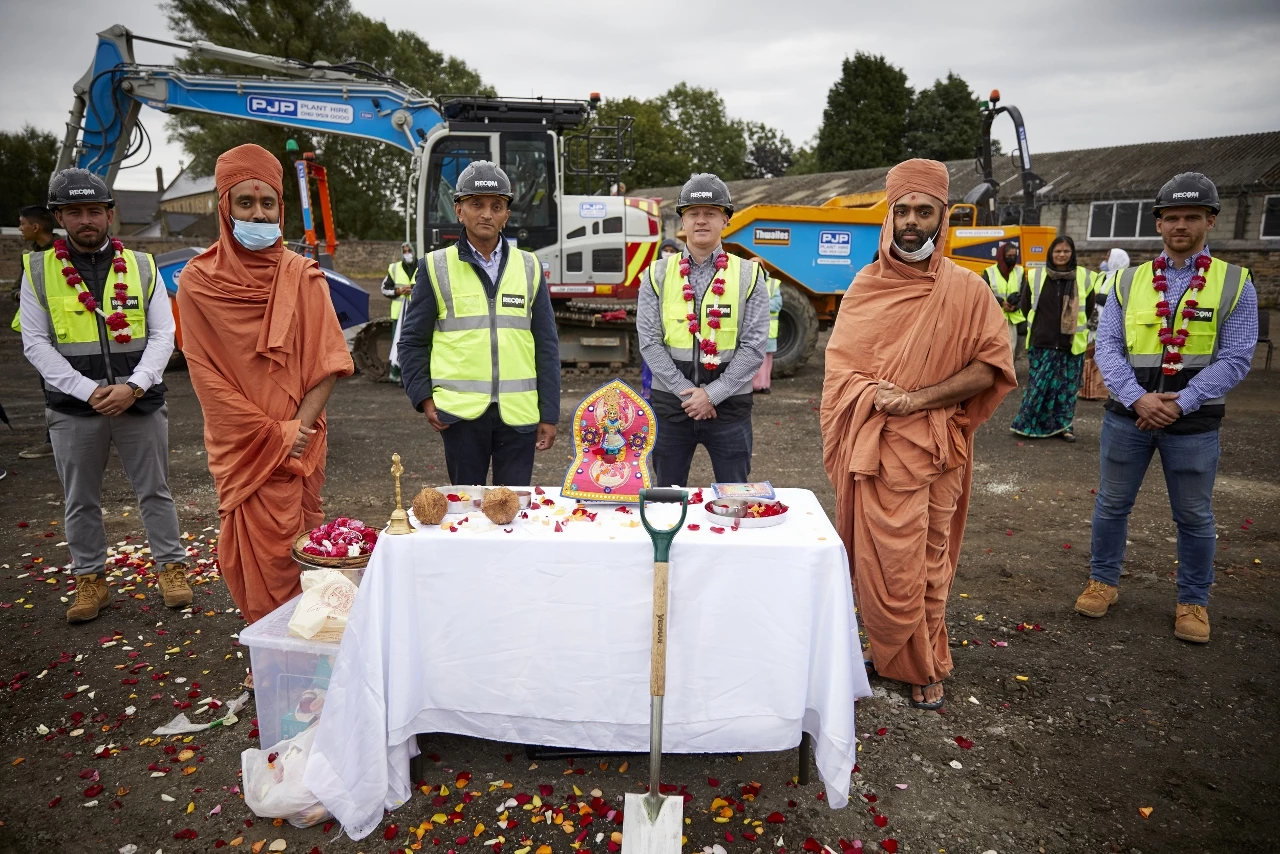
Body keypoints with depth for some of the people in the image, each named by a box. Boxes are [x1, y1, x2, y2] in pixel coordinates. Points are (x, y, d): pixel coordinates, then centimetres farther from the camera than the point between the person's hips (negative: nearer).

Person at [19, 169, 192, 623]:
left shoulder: (141, 266, 4)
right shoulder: (38, 270, 2)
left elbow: (163, 334, 0)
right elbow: (36, 344, -1)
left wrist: (133, 387, -14)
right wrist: (88, 391, -13)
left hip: (140, 402, 0)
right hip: (73, 408, 0)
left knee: (155, 491, 9)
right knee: (81, 501, 11)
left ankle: (171, 567, 21)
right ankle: (90, 578, 26)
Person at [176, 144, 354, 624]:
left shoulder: (303, 276, 3)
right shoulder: (199, 282, -1)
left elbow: (328, 363, -1)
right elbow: (207, 376, -4)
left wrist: (298, 430, -12)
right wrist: (273, 436, -10)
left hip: (300, 449, 1)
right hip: (240, 451, -1)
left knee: (298, 559, 8)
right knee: (256, 562, 1)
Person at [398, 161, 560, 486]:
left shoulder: (529, 267, 8)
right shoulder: (436, 267, 4)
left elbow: (546, 346, 7)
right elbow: (413, 341, 8)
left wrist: (549, 414, 3)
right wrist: (423, 398, -5)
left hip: (518, 413, 1)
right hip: (461, 412, -1)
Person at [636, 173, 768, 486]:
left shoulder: (749, 275, 1)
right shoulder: (657, 274, 3)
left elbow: (754, 346, -5)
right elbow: (649, 343, -4)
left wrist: (712, 394, -12)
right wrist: (687, 392, -11)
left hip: (729, 404, -1)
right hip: (670, 403, 1)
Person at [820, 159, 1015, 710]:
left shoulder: (966, 290, 0)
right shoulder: (865, 288, 7)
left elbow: (991, 367, -4)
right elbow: (839, 364, 7)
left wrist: (919, 398, -15)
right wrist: (875, 395, -14)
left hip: (936, 450, -1)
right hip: (875, 451, 2)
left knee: (929, 562, 6)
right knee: (882, 561, 5)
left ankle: (924, 666, 22)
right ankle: (890, 652, 25)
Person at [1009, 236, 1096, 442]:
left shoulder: (1085, 277, 0)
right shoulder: (1035, 276, -1)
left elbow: (1088, 309, 12)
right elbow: (1025, 306, 10)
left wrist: (1076, 327, 14)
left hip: (1071, 343, 1)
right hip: (1042, 342, -1)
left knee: (1067, 387, 7)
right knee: (1038, 385, 2)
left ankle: (1063, 425, 17)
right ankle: (1031, 424, 12)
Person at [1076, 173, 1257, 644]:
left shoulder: (1235, 284, -1)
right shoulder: (1130, 280, 4)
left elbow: (1235, 358, -6)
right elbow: (1107, 345, -2)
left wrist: (1180, 403, -16)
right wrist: (1137, 397, -16)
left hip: (1193, 422, -1)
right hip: (1127, 416, 2)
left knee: (1194, 517, 10)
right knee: (1112, 504, 12)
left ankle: (1193, 602, 27)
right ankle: (1103, 582, 29)